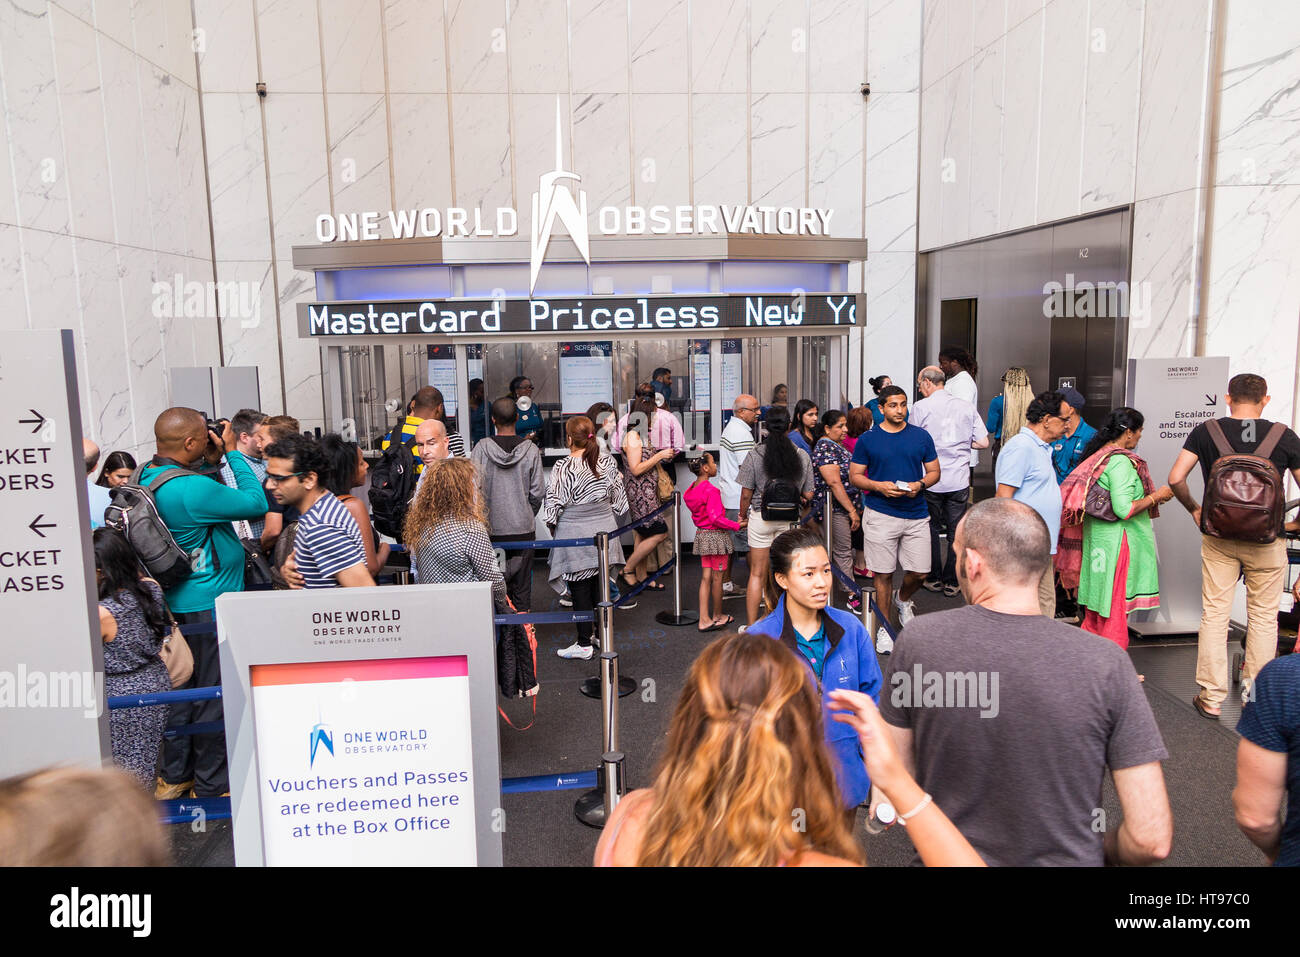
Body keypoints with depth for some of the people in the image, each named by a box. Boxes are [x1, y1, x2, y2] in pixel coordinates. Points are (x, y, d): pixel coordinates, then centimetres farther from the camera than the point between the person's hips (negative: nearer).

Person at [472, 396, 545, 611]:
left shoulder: (483, 448, -7)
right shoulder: (530, 449, -6)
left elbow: (475, 487, -8)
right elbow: (538, 492, -3)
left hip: (493, 529, 0)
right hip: (524, 528, 1)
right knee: (522, 587, 9)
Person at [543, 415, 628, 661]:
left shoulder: (563, 468, -16)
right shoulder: (608, 463, -1)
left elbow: (554, 502, -13)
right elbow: (618, 498, 7)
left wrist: (552, 525, 4)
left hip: (574, 535, -5)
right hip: (604, 530, 5)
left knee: (580, 589, 3)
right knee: (600, 584, 16)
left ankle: (584, 644, 10)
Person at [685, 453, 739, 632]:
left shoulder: (692, 489, 7)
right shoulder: (711, 490, -20)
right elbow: (716, 518, -23)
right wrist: (737, 526, -15)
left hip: (701, 535, 8)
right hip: (716, 536, -8)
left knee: (706, 577, 10)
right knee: (717, 577, 6)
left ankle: (704, 619, 11)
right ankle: (717, 616, 20)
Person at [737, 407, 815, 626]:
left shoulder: (755, 455, -10)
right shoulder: (802, 456, -4)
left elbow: (746, 494, -7)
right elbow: (808, 495, 0)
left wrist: (743, 516, 10)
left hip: (760, 517, -2)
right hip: (789, 520, 2)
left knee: (757, 574, 6)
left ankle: (752, 627, 10)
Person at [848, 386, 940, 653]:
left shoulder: (922, 437, 7)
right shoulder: (867, 440, 1)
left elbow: (934, 472, 12)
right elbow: (855, 476, 4)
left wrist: (920, 484, -9)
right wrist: (879, 486, -14)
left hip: (916, 514, 2)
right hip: (881, 514, -2)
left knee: (920, 572, 2)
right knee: (883, 574, 2)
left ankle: (903, 600, 36)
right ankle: (883, 628, 16)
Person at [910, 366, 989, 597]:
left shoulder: (921, 407, -7)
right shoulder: (967, 407, 3)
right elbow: (983, 442, 3)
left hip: (931, 480, -2)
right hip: (959, 480, 2)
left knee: (931, 529, 13)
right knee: (957, 531, 9)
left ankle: (934, 578, 19)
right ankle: (952, 582, 14)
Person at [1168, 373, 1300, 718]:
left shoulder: (1206, 432, -4)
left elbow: (1175, 478, -8)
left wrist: (1194, 509, 8)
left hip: (1218, 538, 0)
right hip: (1267, 541, 0)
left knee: (1214, 614, 7)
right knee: (1263, 617, 13)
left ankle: (1211, 699, 11)